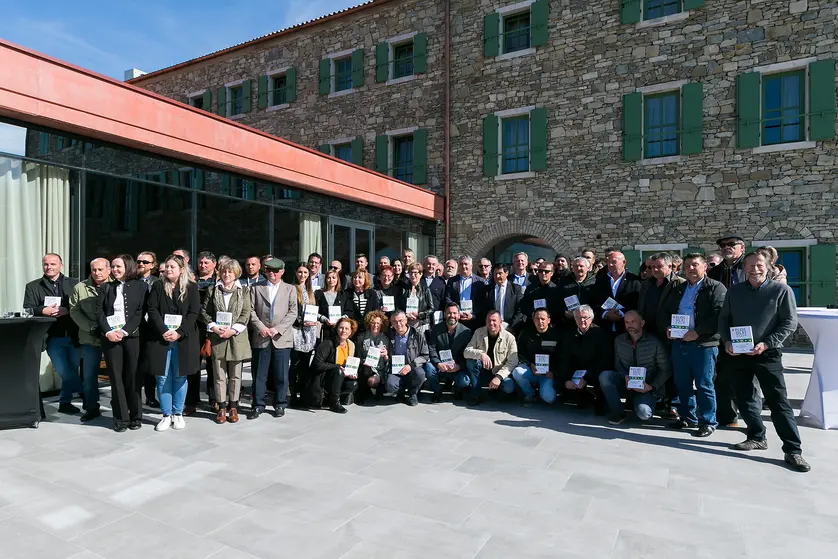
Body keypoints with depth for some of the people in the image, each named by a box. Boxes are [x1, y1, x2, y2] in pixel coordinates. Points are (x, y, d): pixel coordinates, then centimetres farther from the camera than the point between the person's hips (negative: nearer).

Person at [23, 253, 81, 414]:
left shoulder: (74, 284, 7)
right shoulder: (32, 286, 9)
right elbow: (27, 310, 0)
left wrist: (68, 310, -18)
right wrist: (43, 311, -19)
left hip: (74, 336, 0)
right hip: (53, 337, 0)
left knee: (72, 370, 8)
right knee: (64, 372, -4)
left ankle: (65, 402, 28)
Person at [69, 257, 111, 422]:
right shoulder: (80, 288, 6)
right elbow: (74, 311, 2)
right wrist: (90, 327, -10)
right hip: (90, 338, 3)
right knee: (89, 375, 9)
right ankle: (91, 408, 22)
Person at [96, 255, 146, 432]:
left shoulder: (140, 286, 4)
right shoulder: (106, 287, 12)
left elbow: (141, 312, -3)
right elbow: (99, 312, 5)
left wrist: (124, 331, -13)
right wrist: (108, 332, -10)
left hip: (132, 337, -2)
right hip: (110, 337, 2)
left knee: (133, 377, 2)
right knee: (116, 378, 3)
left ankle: (135, 416, 12)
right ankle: (121, 418, 9)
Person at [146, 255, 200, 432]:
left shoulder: (191, 287, 3)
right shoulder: (157, 286, 7)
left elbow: (194, 312, -3)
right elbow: (152, 310, 0)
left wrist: (179, 332, -14)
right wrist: (163, 331, -13)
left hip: (183, 339, -1)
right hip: (161, 338, 1)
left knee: (179, 376, 5)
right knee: (162, 377, 3)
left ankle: (178, 414, 17)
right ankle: (166, 415, 13)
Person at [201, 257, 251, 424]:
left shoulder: (244, 290, 5)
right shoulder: (213, 290, 8)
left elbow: (246, 314, -1)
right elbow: (205, 312, 5)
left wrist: (233, 330, -12)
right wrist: (214, 327, -10)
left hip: (237, 337, -1)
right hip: (217, 338, 1)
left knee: (235, 375, 7)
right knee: (219, 375, 4)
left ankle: (233, 407, 17)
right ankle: (222, 407, 14)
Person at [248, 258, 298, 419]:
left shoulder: (290, 289, 9)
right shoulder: (256, 288, 12)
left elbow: (293, 312, 1)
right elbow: (251, 310, 4)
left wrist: (277, 329, -10)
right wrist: (260, 327, -10)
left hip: (282, 338, -1)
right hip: (261, 337, 1)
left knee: (281, 374, 4)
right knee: (259, 374, 5)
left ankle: (280, 404, 17)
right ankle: (258, 405, 16)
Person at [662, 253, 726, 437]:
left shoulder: (715, 288, -4)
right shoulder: (678, 289, 16)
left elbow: (719, 316, -15)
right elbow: (664, 311, 20)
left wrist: (697, 332, -19)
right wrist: (667, 328, 1)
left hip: (703, 344, -6)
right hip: (678, 342, 6)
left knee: (704, 386, 1)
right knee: (682, 384, 13)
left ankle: (708, 422, 13)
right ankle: (687, 417, 27)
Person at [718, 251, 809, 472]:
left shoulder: (781, 290, -3)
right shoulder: (734, 291, 8)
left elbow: (790, 322, -6)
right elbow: (723, 318, 11)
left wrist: (766, 344, -15)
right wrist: (726, 341, -5)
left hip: (767, 354, -4)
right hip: (737, 353, 4)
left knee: (778, 401, -6)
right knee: (744, 398, 11)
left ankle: (793, 450, 1)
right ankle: (757, 437, 26)